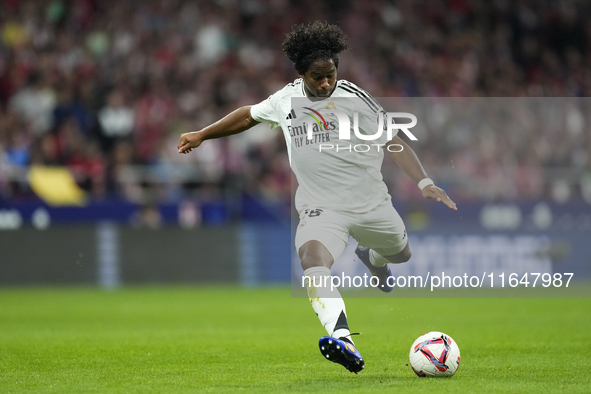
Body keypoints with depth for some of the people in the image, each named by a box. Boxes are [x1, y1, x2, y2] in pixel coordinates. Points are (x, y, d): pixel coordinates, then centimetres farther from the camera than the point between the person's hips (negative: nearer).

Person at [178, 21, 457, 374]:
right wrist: (202, 135, 27)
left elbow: (393, 142, -5)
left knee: (401, 253, 22)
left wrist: (424, 182, -17)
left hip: (372, 203, 1)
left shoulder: (356, 98, -5)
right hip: (322, 207, -1)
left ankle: (370, 257, 62)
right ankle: (342, 338, -51)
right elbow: (249, 116, 21)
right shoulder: (286, 100, 2)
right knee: (313, 258, -32)